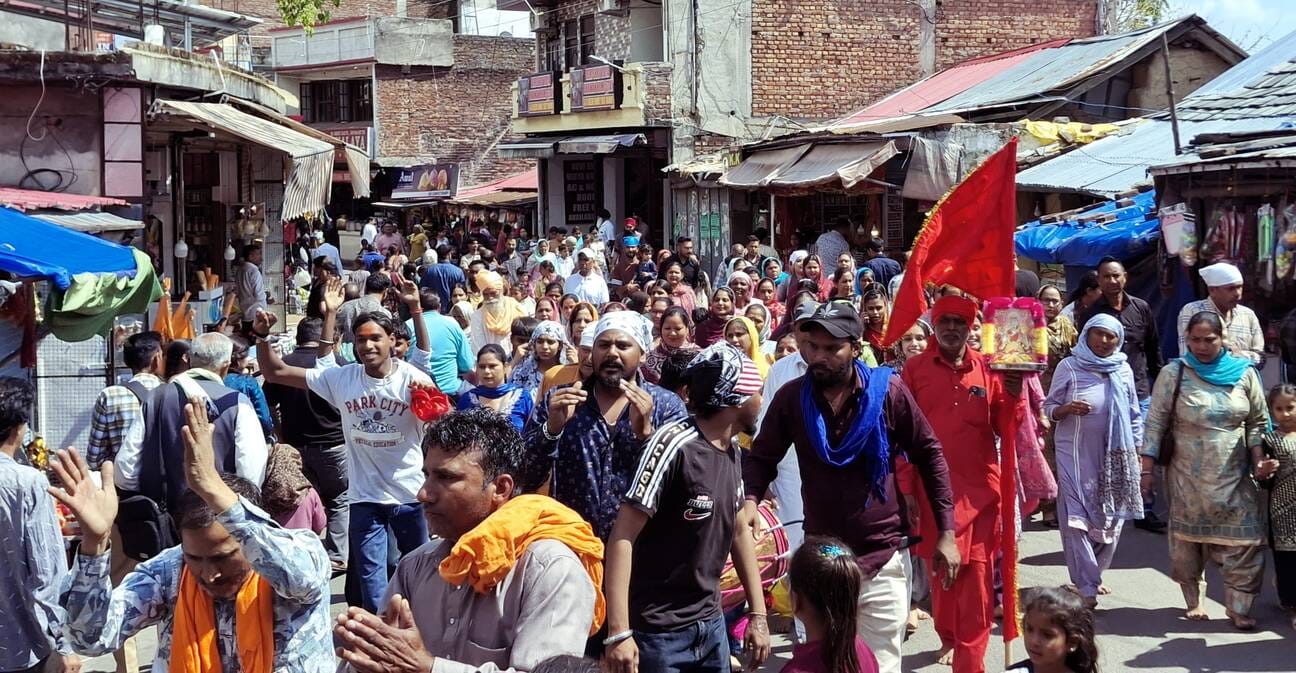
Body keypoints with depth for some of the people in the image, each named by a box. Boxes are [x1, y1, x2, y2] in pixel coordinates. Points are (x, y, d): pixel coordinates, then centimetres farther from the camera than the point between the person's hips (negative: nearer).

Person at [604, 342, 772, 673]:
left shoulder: (732, 450, 4)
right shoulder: (674, 444, -18)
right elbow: (623, 536, -19)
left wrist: (758, 614, 12)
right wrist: (619, 632, -25)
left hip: (711, 623, 7)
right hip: (658, 632, -7)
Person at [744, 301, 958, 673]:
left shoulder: (887, 391, -10)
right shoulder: (791, 397, -6)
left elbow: (929, 456, -1)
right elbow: (762, 457, 3)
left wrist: (946, 533, -2)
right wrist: (750, 499, -19)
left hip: (883, 558, -2)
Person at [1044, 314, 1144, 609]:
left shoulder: (1123, 371, 5)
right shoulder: (1069, 367, -2)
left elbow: (1134, 416, 13)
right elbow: (1049, 408, 1)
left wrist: (1136, 451, 10)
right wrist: (1067, 409, -19)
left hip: (1115, 458, 3)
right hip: (1075, 455, -3)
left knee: (1110, 519, 8)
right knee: (1076, 519, -6)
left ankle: (1092, 575, 27)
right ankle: (1086, 587, -1)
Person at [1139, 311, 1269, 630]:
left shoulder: (1244, 374, 0)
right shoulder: (1173, 374, -5)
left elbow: (1258, 422, 8)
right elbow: (1155, 423, -3)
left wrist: (1259, 460, -4)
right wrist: (1146, 469, -7)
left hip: (1233, 476, 1)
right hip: (1188, 475, -1)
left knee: (1243, 541, -4)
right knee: (1187, 538, 8)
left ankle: (1239, 608, 5)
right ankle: (1193, 601, 22)